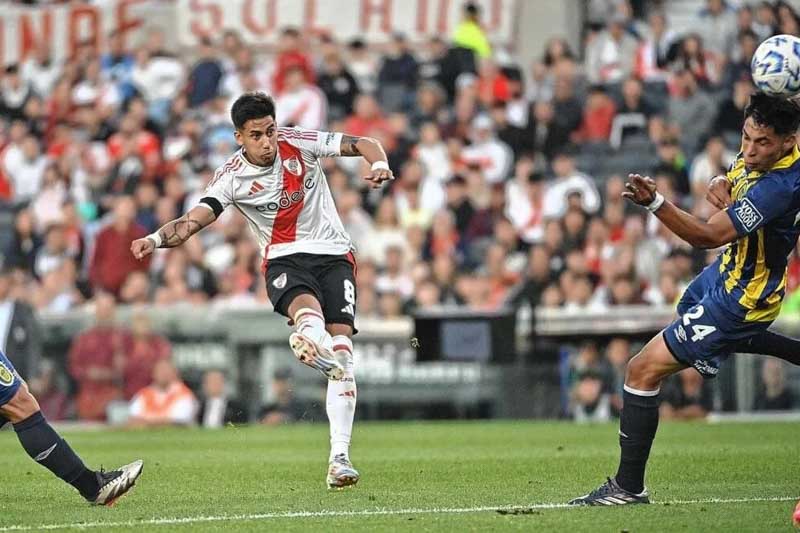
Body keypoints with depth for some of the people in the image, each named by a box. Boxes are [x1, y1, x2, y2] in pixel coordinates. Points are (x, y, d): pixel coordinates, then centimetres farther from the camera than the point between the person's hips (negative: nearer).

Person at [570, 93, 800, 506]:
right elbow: (725, 183, 12)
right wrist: (722, 188, -13)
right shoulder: (758, 157, -8)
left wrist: (655, 203, -49)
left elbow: (706, 236, -37)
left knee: (643, 370, -11)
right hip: (726, 271, 10)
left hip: (738, 298, -10)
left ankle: (629, 486, -4)